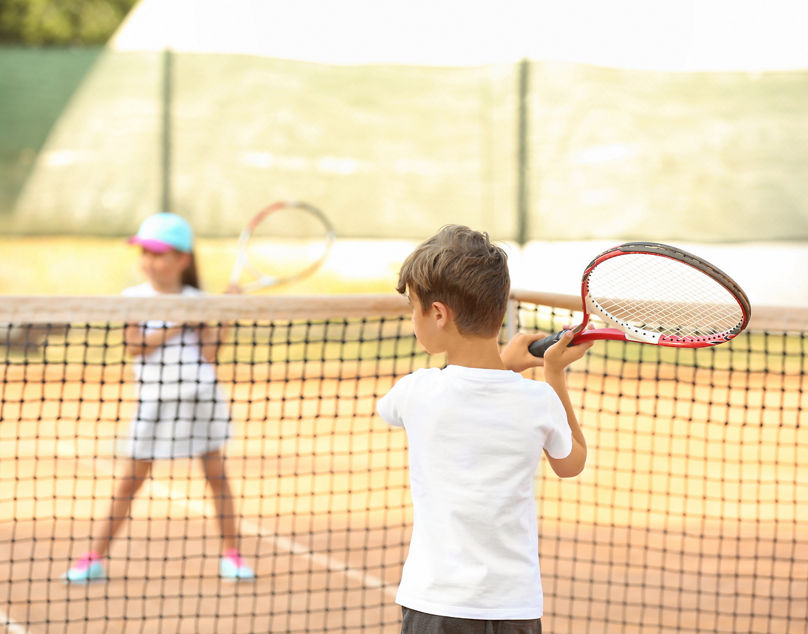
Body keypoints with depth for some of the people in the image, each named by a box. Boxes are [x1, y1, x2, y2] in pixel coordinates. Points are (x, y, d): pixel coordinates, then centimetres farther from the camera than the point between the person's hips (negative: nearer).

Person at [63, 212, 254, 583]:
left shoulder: (197, 302, 1)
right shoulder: (134, 298, -1)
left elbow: (208, 354, -5)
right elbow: (134, 345, -12)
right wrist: (177, 326, -17)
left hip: (201, 397, 1)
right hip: (154, 401, -1)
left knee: (217, 475, 4)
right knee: (130, 481, 2)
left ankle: (231, 555, 13)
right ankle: (95, 558, 6)